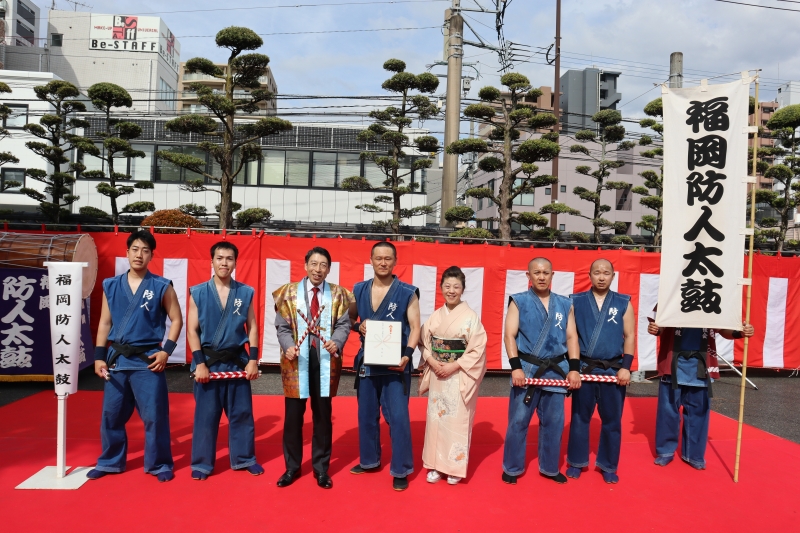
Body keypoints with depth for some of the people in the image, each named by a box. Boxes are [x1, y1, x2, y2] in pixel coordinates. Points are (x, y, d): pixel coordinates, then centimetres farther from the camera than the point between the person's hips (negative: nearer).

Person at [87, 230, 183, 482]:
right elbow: (105, 323, 9)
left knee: (154, 415, 1)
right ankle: (110, 462, 30)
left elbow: (177, 320, -1)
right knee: (111, 414, 12)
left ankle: (159, 464, 15)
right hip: (116, 359, 4)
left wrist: (166, 350, -10)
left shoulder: (162, 287, -3)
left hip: (148, 360, -3)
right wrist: (99, 356, 4)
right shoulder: (111, 286, 6)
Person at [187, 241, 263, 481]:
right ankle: (201, 463, 21)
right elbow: (192, 330, -3)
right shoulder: (198, 292, -2)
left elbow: (252, 327, 4)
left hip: (237, 360, 2)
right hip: (208, 361, -1)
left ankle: (244, 458, 24)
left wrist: (253, 359, -3)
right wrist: (200, 362, -10)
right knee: (205, 414, 6)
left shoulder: (245, 293, 2)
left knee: (241, 413, 9)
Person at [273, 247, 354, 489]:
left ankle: (321, 468, 24)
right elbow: (282, 326, 0)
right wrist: (288, 346, -19)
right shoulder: (289, 292, 3)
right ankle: (292, 467, 24)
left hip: (325, 360, 0)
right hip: (297, 360, 0)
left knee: (323, 415, 9)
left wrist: (336, 342, -22)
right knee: (293, 415, 7)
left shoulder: (338, 294, 4)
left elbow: (343, 324, -2)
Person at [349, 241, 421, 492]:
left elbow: (415, 327, -6)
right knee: (366, 414, 15)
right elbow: (349, 319, 14)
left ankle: (401, 470, 10)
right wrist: (358, 326, -8)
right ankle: (369, 460, 33)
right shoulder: (359, 290, 5)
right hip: (367, 362, 4)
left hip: (395, 364, -4)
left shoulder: (407, 292, -5)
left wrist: (407, 355, -20)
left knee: (398, 416, -4)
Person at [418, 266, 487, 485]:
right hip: (437, 375, 4)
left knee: (457, 420, 2)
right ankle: (435, 464, 21)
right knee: (436, 418, 8)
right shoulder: (435, 316, 5)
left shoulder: (471, 316, -8)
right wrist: (432, 362, -9)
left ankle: (455, 467, 16)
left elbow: (478, 350, -10)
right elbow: (424, 344, 8)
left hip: (460, 377, -4)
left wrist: (454, 366, -15)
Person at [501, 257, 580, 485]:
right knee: (518, 422, 4)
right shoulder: (519, 301, -1)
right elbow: (509, 335, -6)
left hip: (556, 370, 3)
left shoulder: (565, 304, 8)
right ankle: (512, 468, 20)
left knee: (554, 423, 12)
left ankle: (549, 468, 29)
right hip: (527, 369, -3)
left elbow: (571, 337, 7)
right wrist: (516, 367, -15)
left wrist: (574, 368, -2)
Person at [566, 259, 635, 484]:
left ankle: (608, 466, 25)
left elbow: (629, 336, 1)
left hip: (614, 369, 0)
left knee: (612, 420, 9)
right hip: (584, 368, 0)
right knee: (579, 418, 9)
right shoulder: (576, 301, 0)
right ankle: (576, 462, 24)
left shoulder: (624, 303, 2)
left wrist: (626, 367, -7)